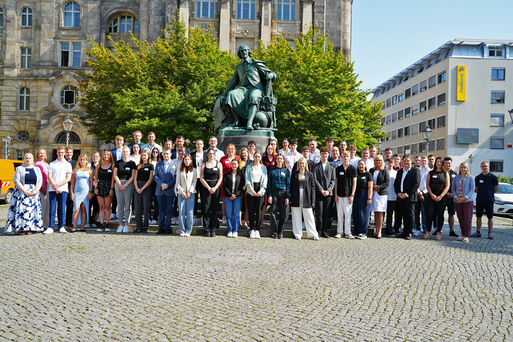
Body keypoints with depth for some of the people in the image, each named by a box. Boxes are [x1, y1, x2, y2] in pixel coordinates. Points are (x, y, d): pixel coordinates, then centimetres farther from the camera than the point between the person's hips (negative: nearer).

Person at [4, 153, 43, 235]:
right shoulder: (19, 169, 4)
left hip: (34, 193, 3)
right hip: (22, 192, -2)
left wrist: (35, 191, -10)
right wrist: (25, 191, -15)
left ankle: (29, 228, 4)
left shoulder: (37, 169, 12)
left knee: (32, 209, -1)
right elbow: (16, 181, -6)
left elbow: (40, 182, 6)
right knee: (21, 209, -9)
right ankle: (20, 229, -7)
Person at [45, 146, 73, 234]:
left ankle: (62, 227, 6)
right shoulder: (52, 164, 12)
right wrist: (55, 187, -8)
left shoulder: (67, 164, 10)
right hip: (52, 189, 1)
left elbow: (68, 178, 1)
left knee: (62, 209, 0)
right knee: (52, 209, -1)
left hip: (63, 189, -1)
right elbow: (49, 177, 4)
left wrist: (58, 185, -9)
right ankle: (50, 227, 1)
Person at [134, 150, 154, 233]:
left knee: (146, 208, -3)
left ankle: (145, 227, 4)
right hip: (137, 188, 4)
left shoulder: (150, 166, 4)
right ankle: (139, 226, 8)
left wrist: (142, 188, -11)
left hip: (146, 187, -4)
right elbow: (135, 178, 11)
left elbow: (150, 179, -4)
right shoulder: (138, 166, 16)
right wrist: (137, 188, -6)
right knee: (137, 208, 2)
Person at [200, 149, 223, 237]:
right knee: (206, 209, -3)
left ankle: (213, 229, 4)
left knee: (215, 209, -1)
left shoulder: (219, 164, 8)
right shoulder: (204, 165, 8)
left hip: (216, 188, 0)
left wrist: (215, 188, -10)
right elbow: (201, 178, 2)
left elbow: (220, 178, 2)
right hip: (206, 188, 0)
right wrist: (208, 188, -9)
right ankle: (207, 229, 3)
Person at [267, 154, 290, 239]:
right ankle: (274, 233, 2)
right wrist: (269, 195, -5)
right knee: (273, 213, -4)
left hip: (283, 193, 1)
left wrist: (287, 197, -4)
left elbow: (288, 184, 5)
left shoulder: (286, 170, 7)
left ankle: (280, 233, 12)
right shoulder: (272, 170, 7)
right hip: (274, 193, -1)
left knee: (282, 214, 2)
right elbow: (269, 183, 5)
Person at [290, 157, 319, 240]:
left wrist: (312, 200, -2)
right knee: (297, 217, 5)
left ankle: (313, 234, 12)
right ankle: (298, 234, 15)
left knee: (309, 217, 2)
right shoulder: (294, 174, 6)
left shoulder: (309, 174, 4)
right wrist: (290, 199, 0)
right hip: (296, 199, 1)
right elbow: (291, 186, 6)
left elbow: (312, 187, 3)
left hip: (306, 199, -1)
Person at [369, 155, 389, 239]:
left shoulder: (385, 171, 1)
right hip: (373, 193, 4)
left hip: (382, 193, -4)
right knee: (375, 212, 6)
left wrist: (378, 187, -15)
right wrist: (371, 187, -5)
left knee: (380, 212, -7)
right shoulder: (371, 170, 13)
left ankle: (379, 230, -6)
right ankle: (376, 229, 11)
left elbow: (387, 183, -4)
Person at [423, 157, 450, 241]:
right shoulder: (430, 173, 10)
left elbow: (447, 186, 1)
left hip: (442, 198, 0)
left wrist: (440, 196, -9)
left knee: (440, 215, 3)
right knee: (429, 214, -6)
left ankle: (438, 232, 10)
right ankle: (429, 231, 4)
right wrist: (432, 195, -9)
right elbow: (427, 185, 4)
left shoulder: (446, 173, 8)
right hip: (431, 197, 0)